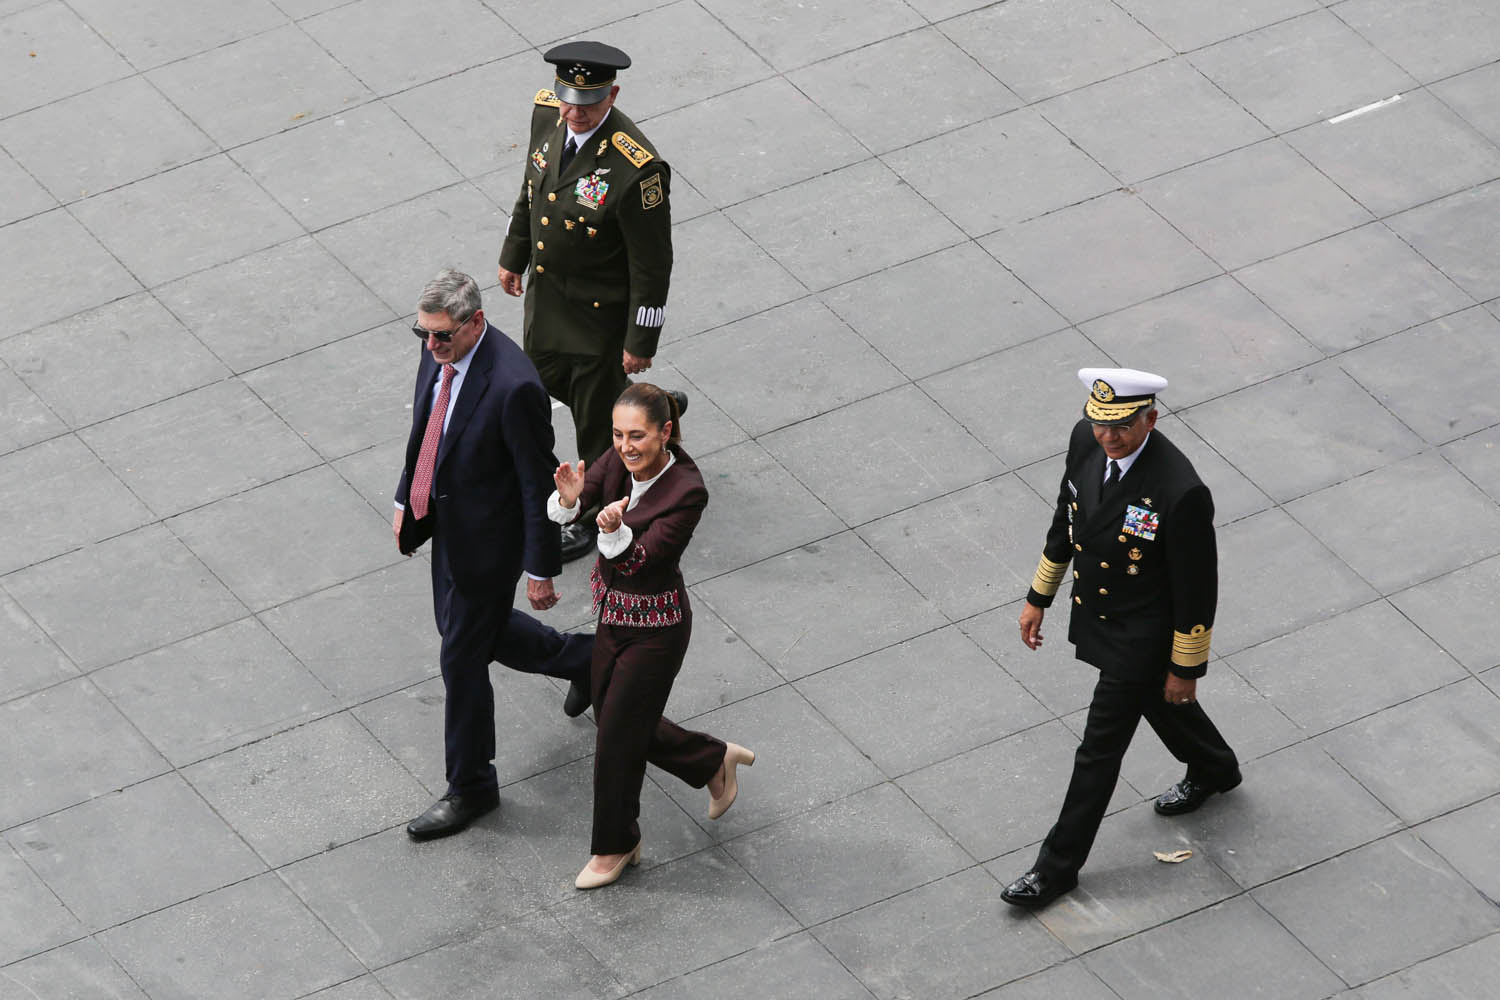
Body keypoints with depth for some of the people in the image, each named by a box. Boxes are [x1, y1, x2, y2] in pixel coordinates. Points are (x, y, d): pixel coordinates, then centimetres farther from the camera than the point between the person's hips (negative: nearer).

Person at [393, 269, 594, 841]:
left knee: (462, 657, 5)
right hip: (447, 520, 8)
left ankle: (470, 789, 25)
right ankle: (581, 660, 50)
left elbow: (538, 483, -24)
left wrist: (541, 569, -18)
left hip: (487, 536, -8)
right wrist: (407, 498, 17)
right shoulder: (439, 352, -9)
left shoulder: (513, 387, -32)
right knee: (468, 629, 27)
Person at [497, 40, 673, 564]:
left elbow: (652, 263, -24)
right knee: (549, 378, 29)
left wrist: (642, 342, -16)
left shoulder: (637, 168, -35)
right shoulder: (547, 113, -14)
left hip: (602, 308, -7)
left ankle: (596, 515, 37)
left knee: (595, 410, 13)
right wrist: (513, 255, 17)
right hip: (547, 287, 7)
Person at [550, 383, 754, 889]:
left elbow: (639, 560, -31)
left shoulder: (687, 490, -27)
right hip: (612, 611, 7)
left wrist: (614, 530, -52)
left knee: (619, 733, 6)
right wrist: (570, 497, -40)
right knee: (611, 714, 21)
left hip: (655, 625, -7)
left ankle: (614, 848, 29)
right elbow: (562, 512, -16)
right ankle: (715, 760, 43)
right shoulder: (618, 462, -9)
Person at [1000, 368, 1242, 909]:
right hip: (1094, 615, 7)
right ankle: (1214, 769, 59)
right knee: (1155, 699, 31)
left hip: (1141, 637, -7)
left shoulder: (1180, 493, -35)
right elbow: (1066, 518, 4)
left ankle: (1059, 864, 22)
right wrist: (1039, 596, 10)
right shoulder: (1086, 440, -15)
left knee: (1100, 749, 6)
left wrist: (1186, 667, -13)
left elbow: (1196, 588, -23)